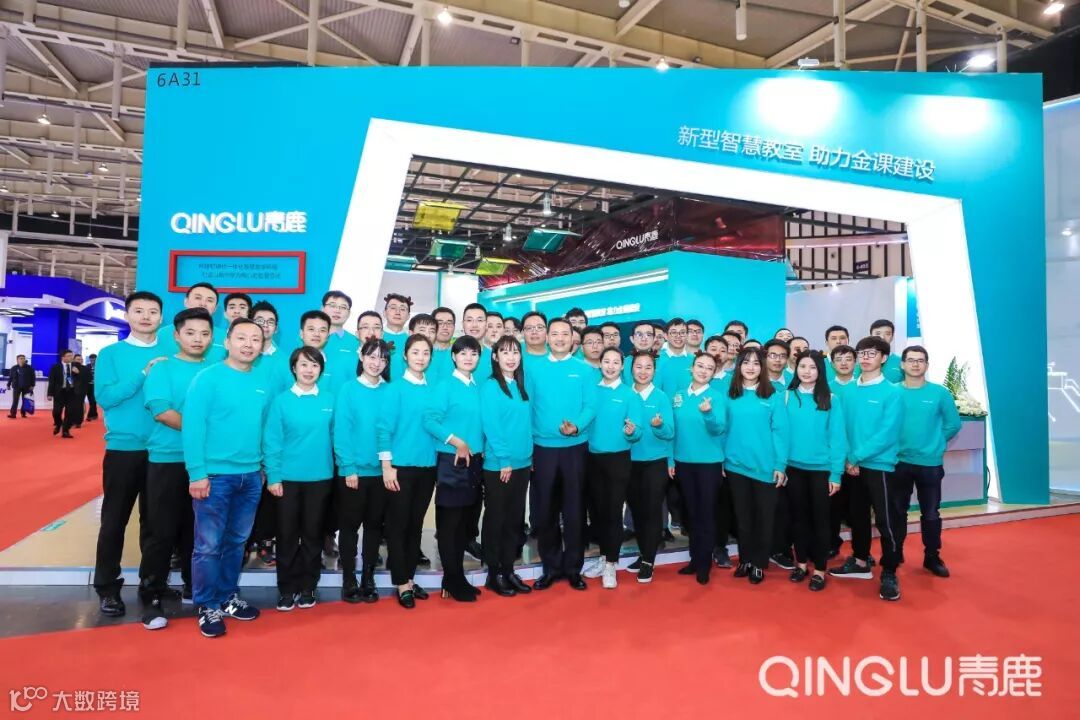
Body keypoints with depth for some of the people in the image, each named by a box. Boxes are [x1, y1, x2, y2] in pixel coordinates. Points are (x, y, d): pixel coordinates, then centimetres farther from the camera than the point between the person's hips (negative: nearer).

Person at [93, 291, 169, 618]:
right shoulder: (111, 354, 1)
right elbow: (105, 396, -12)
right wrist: (144, 374, -17)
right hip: (123, 448, -2)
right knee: (114, 520, 6)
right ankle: (108, 587, 19)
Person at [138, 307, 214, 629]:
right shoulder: (162, 369, -2)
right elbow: (161, 411, -14)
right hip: (167, 460, -3)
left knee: (197, 530, 13)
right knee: (162, 532, 0)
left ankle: (194, 588, 28)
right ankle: (151, 599, 11)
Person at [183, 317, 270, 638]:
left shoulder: (263, 382, 6)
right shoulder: (208, 378, -9)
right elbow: (192, 426, -12)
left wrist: (264, 466, 8)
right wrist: (197, 473, -16)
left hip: (251, 476, 5)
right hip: (215, 475, -5)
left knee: (237, 542, 16)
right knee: (209, 545, 4)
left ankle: (228, 597, 31)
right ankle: (207, 606, 19)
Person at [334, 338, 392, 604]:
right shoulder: (348, 390, -5)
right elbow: (341, 432, -8)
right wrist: (349, 467, -13)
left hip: (382, 471, 3)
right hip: (353, 471, -3)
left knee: (374, 525, 12)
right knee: (350, 526, 9)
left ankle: (368, 579, 25)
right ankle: (349, 580, 21)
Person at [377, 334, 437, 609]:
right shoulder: (395, 388, -5)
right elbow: (384, 428, -8)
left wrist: (439, 461, 2)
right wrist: (387, 466, -12)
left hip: (427, 466, 4)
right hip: (401, 465, -4)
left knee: (416, 524, 13)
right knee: (398, 524, 4)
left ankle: (409, 578, 25)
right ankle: (402, 584, 14)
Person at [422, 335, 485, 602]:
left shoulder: (479, 388, 10)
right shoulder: (444, 386, -8)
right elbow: (429, 420, -16)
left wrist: (479, 447, 2)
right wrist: (457, 442, -19)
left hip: (475, 460, 6)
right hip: (451, 460, -6)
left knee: (466, 519, 12)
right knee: (449, 521, 1)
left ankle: (457, 577, 25)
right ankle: (453, 580, 13)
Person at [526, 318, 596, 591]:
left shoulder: (584, 370, 2)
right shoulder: (533, 368, 4)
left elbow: (590, 406, -4)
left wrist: (576, 426, -23)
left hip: (575, 447, -1)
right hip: (542, 447, 1)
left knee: (573, 509, 6)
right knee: (545, 510, 7)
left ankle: (573, 568, 20)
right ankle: (551, 567, 21)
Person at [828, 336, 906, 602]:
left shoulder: (892, 392, -10)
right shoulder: (849, 391, 5)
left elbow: (887, 434, -17)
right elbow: (843, 427, 6)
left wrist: (857, 456, -16)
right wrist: (847, 458, -6)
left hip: (880, 465, -5)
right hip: (853, 465, 6)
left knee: (887, 520, -1)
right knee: (857, 516, 16)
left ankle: (889, 574, 13)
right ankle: (860, 562, 32)